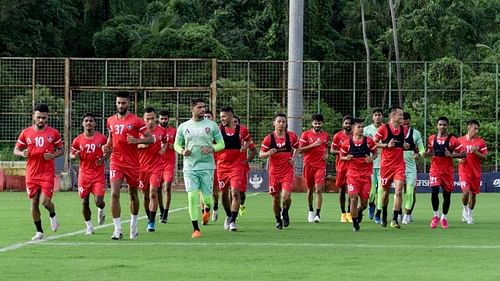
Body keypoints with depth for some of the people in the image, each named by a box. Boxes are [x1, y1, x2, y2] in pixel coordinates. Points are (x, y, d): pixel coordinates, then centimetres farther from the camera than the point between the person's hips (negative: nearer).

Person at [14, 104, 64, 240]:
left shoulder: (53, 133, -1)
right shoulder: (26, 133, 2)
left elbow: (61, 149, 9)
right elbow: (16, 150, 8)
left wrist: (53, 155, -12)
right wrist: (23, 153, -15)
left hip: (47, 174, -2)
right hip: (32, 174, 2)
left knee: (45, 201, -13)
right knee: (34, 202, 4)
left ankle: (53, 215, 22)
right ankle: (39, 232, 17)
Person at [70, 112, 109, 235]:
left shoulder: (102, 138, -5)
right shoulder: (78, 140, -2)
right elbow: (71, 154, 10)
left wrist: (103, 158, -9)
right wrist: (75, 156, -13)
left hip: (98, 174, -2)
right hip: (84, 173, 2)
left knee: (99, 201, -11)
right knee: (84, 202, 1)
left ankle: (101, 211, 26)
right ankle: (89, 227, 18)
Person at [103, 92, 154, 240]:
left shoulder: (136, 121, -6)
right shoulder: (110, 121, 7)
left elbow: (150, 139, -6)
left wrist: (136, 140, -22)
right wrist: (107, 146, 4)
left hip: (132, 163, -2)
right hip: (116, 162, 2)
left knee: (133, 194, 12)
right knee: (115, 194, -12)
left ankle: (133, 225, 33)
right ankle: (117, 229, -10)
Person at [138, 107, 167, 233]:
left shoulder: (161, 131, 1)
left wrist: (163, 149, 1)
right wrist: (142, 145, -15)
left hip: (156, 167, -1)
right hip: (142, 167, 1)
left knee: (153, 193, -14)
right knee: (146, 195, 9)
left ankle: (152, 222, -10)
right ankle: (150, 219, 27)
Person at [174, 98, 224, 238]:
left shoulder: (211, 125, 2)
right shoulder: (183, 127, 6)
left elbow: (221, 143, 6)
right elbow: (176, 144, 14)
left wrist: (212, 149, -15)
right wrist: (182, 151, -8)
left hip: (207, 166, 0)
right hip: (189, 167, 1)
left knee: (207, 197, -2)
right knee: (192, 197, -9)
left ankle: (207, 208, 37)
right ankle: (196, 229, -1)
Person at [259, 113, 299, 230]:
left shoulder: (291, 136, -2)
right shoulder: (269, 138, -6)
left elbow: (296, 148, 17)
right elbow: (261, 154, -2)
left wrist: (294, 158, 1)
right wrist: (268, 153, -23)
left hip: (287, 171, -1)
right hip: (274, 172, 1)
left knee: (286, 196, -16)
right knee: (276, 198, 7)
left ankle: (285, 212, 16)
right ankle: (278, 220, 28)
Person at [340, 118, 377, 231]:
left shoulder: (369, 141, -1)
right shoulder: (347, 143, 0)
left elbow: (375, 153, 11)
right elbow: (341, 156, 11)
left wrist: (371, 158, -11)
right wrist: (346, 158, -11)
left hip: (366, 174, 1)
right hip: (352, 174, -1)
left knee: (364, 201, 3)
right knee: (354, 198, -11)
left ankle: (360, 210, 39)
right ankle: (355, 223, 1)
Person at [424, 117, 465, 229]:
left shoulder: (452, 140, -6)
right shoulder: (432, 138, 6)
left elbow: (463, 154, -6)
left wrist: (451, 155, -20)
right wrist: (427, 153, 0)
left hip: (447, 171, -1)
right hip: (435, 169, 1)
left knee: (447, 194, 6)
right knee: (434, 192, -15)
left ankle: (444, 217, 24)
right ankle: (435, 215, 3)